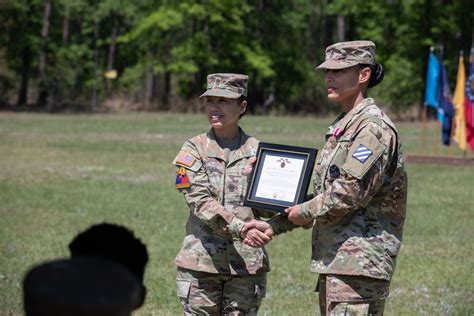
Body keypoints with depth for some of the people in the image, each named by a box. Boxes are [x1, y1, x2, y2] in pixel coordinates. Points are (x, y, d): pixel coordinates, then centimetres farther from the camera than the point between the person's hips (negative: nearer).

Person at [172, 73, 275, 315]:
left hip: (247, 261, 1)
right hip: (201, 260, -1)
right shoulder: (193, 150, 3)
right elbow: (199, 201, -11)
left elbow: (267, 207, 8)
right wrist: (239, 228, -24)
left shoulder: (257, 151, 8)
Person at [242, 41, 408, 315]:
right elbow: (323, 194, 22)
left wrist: (305, 212, -6)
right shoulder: (342, 127, 19)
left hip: (360, 260, -10)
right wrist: (273, 226, 16)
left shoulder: (374, 128, -12)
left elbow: (351, 192, -21)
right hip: (334, 261, 10)